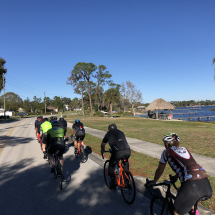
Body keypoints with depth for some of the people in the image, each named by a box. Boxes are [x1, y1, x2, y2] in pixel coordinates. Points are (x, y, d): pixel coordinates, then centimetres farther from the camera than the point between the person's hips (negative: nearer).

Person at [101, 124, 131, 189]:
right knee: (125, 162, 37)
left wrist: (102, 151, 54)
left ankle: (112, 184, 26)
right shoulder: (121, 132, 29)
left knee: (111, 166, 22)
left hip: (118, 152, -4)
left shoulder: (108, 133, 22)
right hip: (127, 151, 4)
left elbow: (103, 144, 34)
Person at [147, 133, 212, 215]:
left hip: (191, 185, -7)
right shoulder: (184, 149, 26)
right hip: (206, 184, 7)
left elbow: (159, 171, 23)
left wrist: (153, 182, 40)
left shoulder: (167, 152, 12)